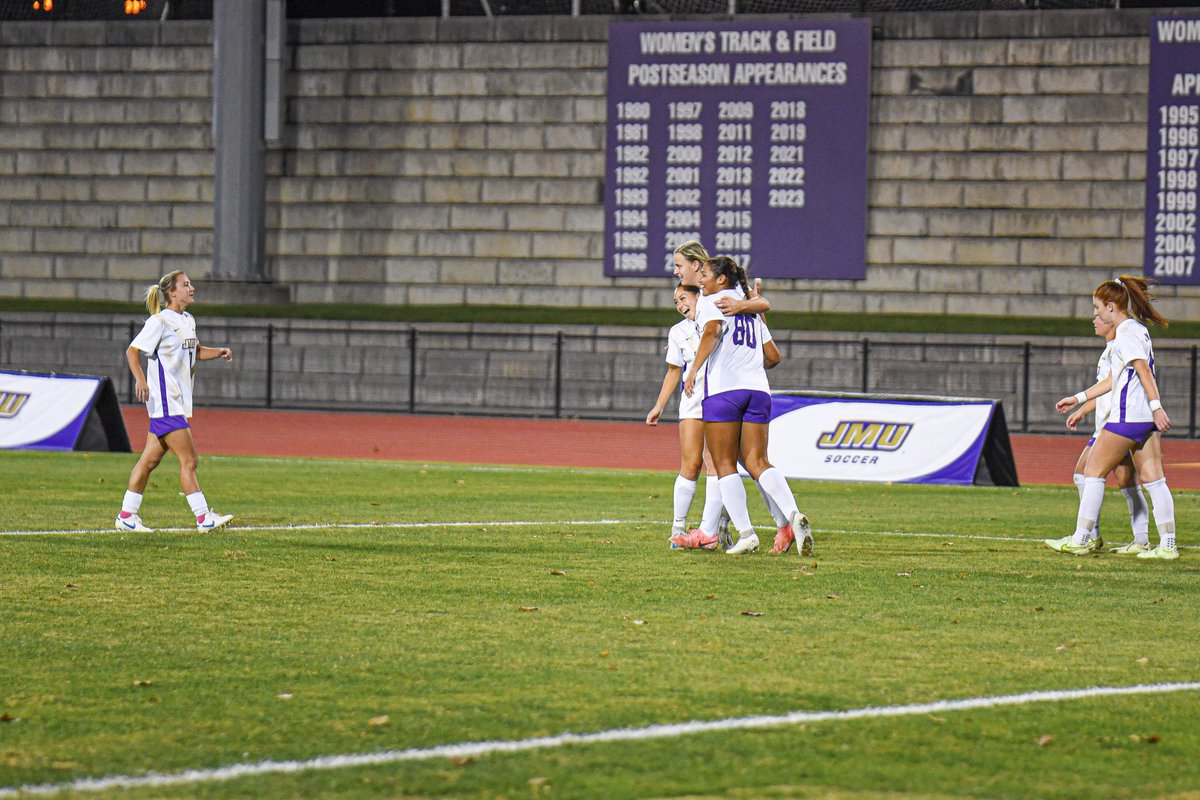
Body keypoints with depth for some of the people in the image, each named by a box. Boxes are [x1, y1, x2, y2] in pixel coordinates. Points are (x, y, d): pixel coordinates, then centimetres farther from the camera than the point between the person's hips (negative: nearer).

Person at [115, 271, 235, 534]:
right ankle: (203, 517, -9)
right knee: (188, 460, -10)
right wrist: (140, 380, -25)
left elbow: (196, 351, 31)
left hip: (178, 401, 9)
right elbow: (132, 351, -11)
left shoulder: (188, 321, 16)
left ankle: (127, 515, 16)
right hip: (164, 401, -9)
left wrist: (219, 352, 12)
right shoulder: (159, 322, -10)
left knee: (150, 460, 11)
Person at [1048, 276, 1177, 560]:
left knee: (1093, 472, 1)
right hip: (1146, 418, 9)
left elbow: (1144, 370, -21)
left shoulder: (1126, 333, -10)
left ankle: (1082, 538, 4)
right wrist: (1078, 399, 30)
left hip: (1127, 416, -9)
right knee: (1153, 479, 4)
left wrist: (1156, 407, -29)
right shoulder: (1137, 329, 20)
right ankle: (1167, 544, -1)